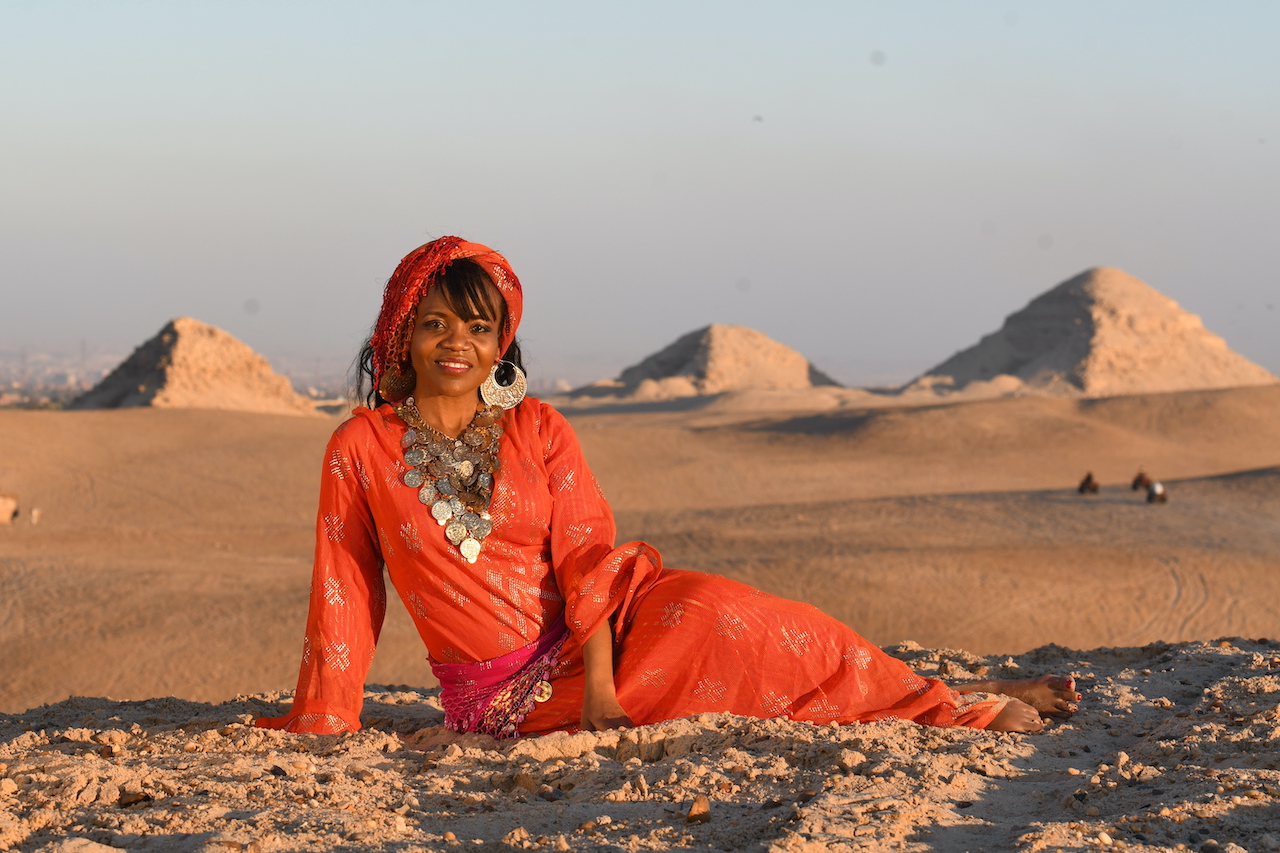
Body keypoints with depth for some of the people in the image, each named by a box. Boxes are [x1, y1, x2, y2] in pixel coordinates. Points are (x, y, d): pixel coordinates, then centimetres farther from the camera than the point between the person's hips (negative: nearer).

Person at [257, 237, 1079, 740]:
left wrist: (600, 685, -19)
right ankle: (957, 709, -19)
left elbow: (588, 556, -6)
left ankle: (951, 701, -19)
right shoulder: (362, 447, -2)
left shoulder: (538, 431, 2)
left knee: (713, 614, -30)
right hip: (506, 694, -2)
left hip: (604, 630, 2)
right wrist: (317, 730, 2)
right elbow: (347, 596, 2)